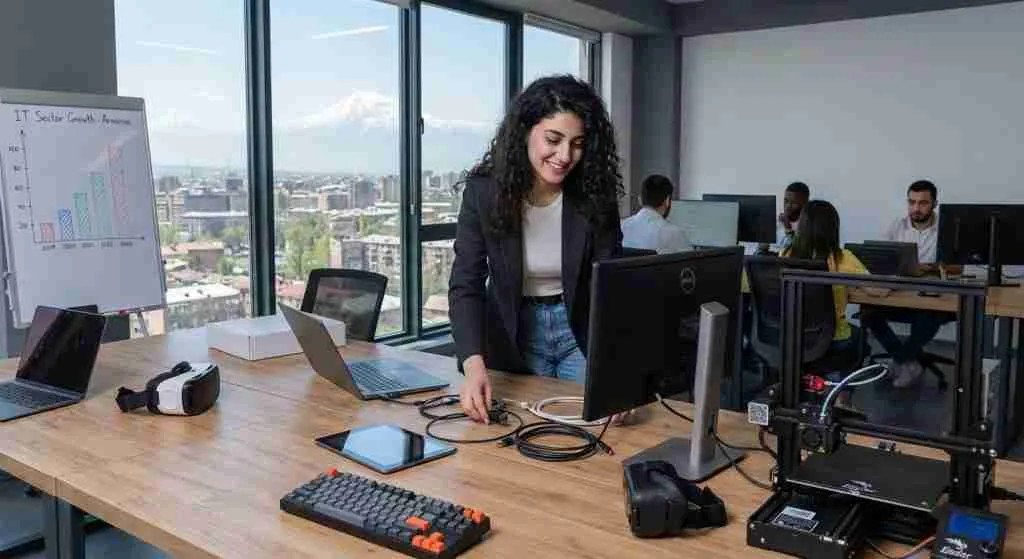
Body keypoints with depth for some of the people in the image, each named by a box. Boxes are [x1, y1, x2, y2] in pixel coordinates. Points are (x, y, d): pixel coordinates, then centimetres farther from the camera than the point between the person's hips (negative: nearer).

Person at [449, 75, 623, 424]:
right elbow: (466, 284, -22)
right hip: (512, 335, 0)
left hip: (581, 332, 0)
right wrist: (474, 365, -38)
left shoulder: (596, 195, -17)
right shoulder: (484, 190, -18)